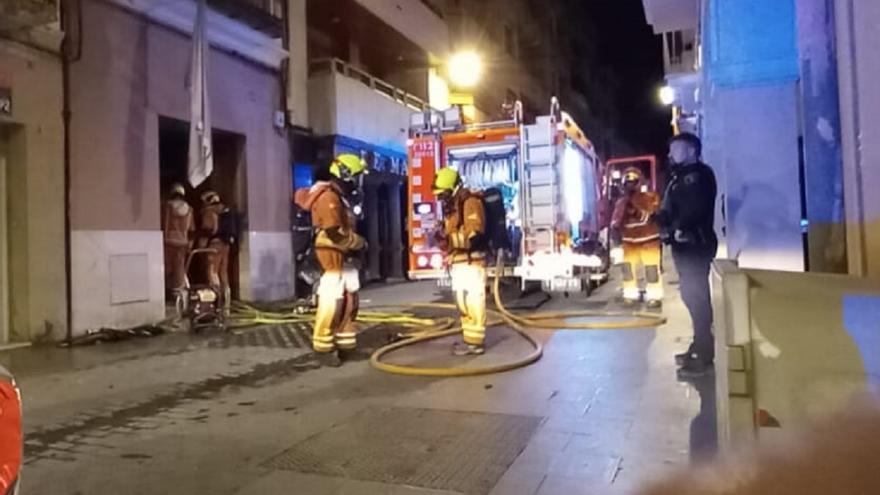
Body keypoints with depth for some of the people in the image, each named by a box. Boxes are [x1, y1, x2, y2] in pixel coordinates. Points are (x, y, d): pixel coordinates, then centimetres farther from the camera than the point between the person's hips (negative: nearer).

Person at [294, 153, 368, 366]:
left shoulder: (340, 197, 17)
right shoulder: (328, 198, -16)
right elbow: (335, 233, -22)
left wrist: (355, 242, 7)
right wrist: (359, 243, -11)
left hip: (345, 257, 11)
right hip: (333, 256, -11)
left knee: (350, 302, 12)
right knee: (331, 303, -9)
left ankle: (345, 344, 20)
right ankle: (324, 348, 0)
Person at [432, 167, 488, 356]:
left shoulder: (470, 201, -9)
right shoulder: (451, 206, 21)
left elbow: (474, 234, -20)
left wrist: (449, 238, -23)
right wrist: (442, 237, 5)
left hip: (471, 261, -10)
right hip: (458, 262, 10)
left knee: (473, 302, -8)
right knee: (463, 302, 12)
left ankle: (475, 342, -6)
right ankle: (469, 338, 19)